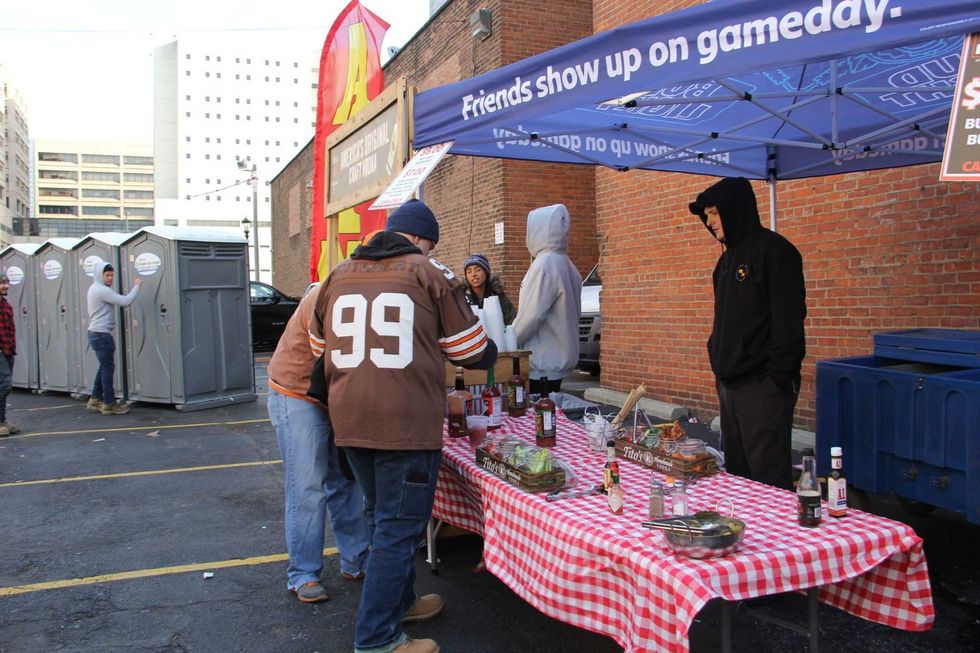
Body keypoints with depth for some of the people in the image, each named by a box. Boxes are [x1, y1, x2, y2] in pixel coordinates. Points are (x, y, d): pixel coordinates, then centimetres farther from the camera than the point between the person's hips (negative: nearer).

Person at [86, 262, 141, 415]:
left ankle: (95, 400, 24)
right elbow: (125, 301, -23)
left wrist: (133, 287, 10)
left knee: (104, 367, 18)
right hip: (102, 334, -10)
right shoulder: (102, 290, -17)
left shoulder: (95, 288, 15)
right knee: (108, 368, -3)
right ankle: (109, 404, 4)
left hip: (96, 333, 10)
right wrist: (137, 286, -12)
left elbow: (118, 299, 17)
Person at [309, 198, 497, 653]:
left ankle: (399, 602, 39)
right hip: (407, 424, -6)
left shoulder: (338, 276, 12)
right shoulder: (429, 275, -2)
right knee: (398, 528, 4)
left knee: (382, 517, 22)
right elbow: (472, 351, 2)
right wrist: (491, 354, 25)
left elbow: (321, 350, 20)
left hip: (350, 422, 6)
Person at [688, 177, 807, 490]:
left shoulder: (773, 250, -10)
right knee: (737, 474, 14)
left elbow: (789, 319, -16)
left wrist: (778, 377, -20)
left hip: (762, 387, -9)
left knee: (769, 477, -5)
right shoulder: (729, 256, 17)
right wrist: (719, 365, 15)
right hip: (729, 383, 9)